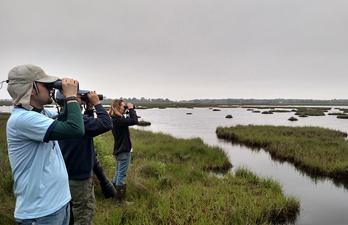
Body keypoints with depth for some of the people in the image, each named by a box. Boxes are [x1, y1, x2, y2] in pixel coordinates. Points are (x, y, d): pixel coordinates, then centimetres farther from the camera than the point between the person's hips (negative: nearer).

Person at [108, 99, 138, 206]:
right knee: (122, 175, -3)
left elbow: (130, 120, 19)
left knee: (118, 174, 20)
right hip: (124, 151, -11)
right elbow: (134, 121, -30)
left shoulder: (116, 119, 9)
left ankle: (114, 196, 33)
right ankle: (121, 201, 5)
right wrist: (131, 109, -18)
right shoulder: (118, 120, -22)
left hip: (119, 151, 11)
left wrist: (131, 110, 7)